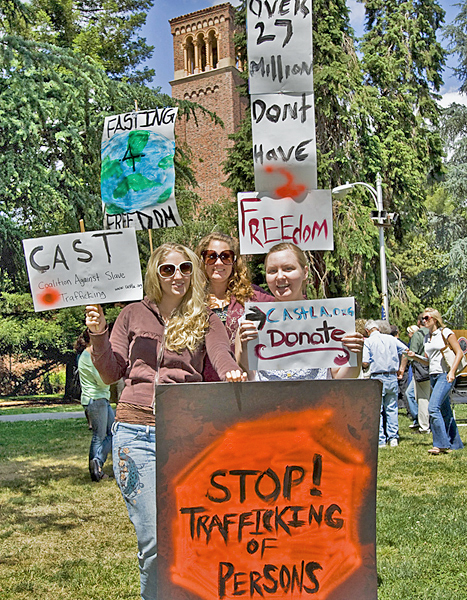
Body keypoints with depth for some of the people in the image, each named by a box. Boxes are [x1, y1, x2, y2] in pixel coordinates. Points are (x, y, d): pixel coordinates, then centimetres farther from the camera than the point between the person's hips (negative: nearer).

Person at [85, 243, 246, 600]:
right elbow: (111, 373, 12)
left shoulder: (205, 320, 11)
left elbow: (221, 355, -8)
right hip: (137, 432, 0)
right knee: (155, 541, -5)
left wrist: (233, 373, -30)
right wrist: (98, 336, -3)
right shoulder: (134, 316, 12)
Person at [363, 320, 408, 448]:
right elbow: (405, 350, 6)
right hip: (392, 377, 4)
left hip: (377, 378, -4)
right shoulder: (391, 338, 9)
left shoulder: (368, 341, -4)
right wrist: (401, 368, 12)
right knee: (392, 408, 11)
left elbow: (365, 363, -11)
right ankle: (393, 438, 9)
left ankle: (381, 440, 1)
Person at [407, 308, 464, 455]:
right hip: (433, 376, 8)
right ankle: (455, 444, 17)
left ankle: (441, 444, -16)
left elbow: (459, 353, -8)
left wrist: (452, 371, -18)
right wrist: (415, 356, 6)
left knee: (433, 407, -19)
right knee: (445, 412, 10)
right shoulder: (427, 338, 17)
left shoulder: (445, 333, -5)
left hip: (445, 375, -8)